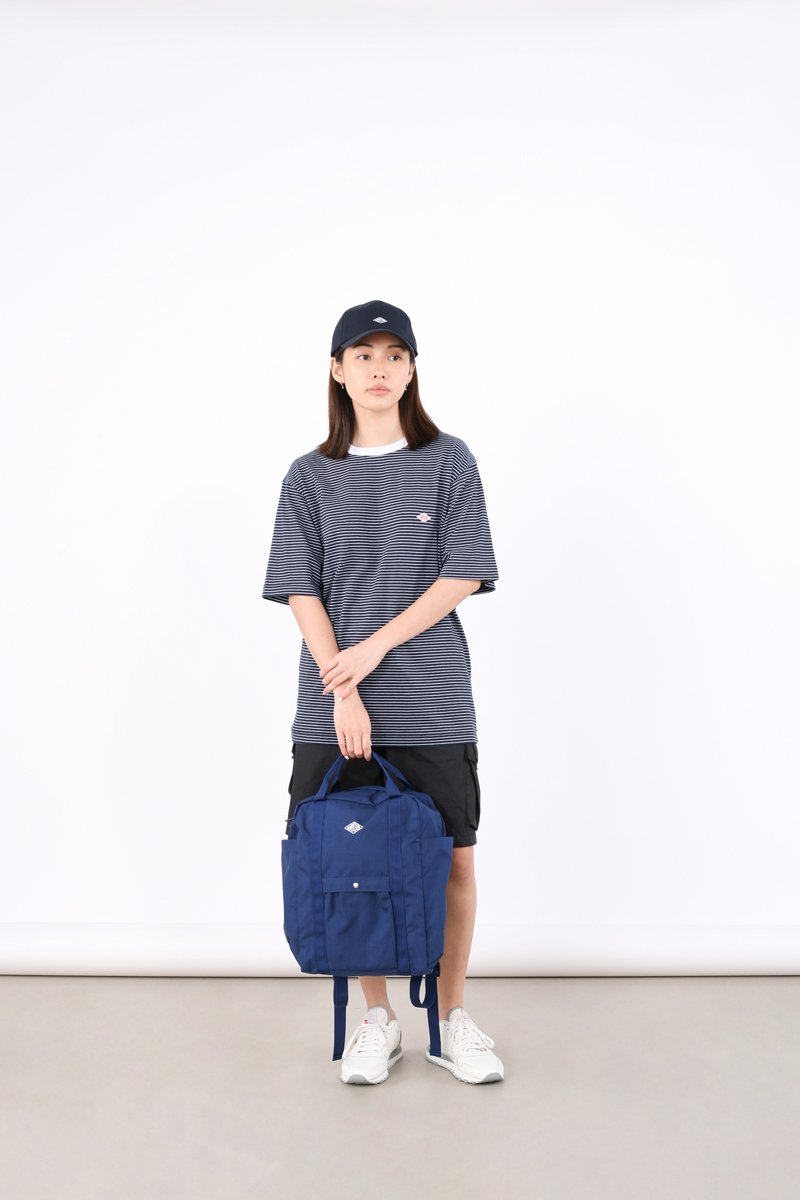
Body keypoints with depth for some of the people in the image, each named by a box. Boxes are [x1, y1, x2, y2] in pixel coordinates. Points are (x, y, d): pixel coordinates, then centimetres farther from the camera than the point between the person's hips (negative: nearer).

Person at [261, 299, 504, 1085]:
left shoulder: (449, 462, 3)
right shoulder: (311, 476, 6)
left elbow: (464, 576, -4)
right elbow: (300, 589, -1)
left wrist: (375, 646, -12)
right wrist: (343, 691, -11)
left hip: (431, 695, 0)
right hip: (334, 700, 1)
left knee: (452, 856, 4)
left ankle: (452, 1019, 23)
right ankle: (377, 1019, 24)